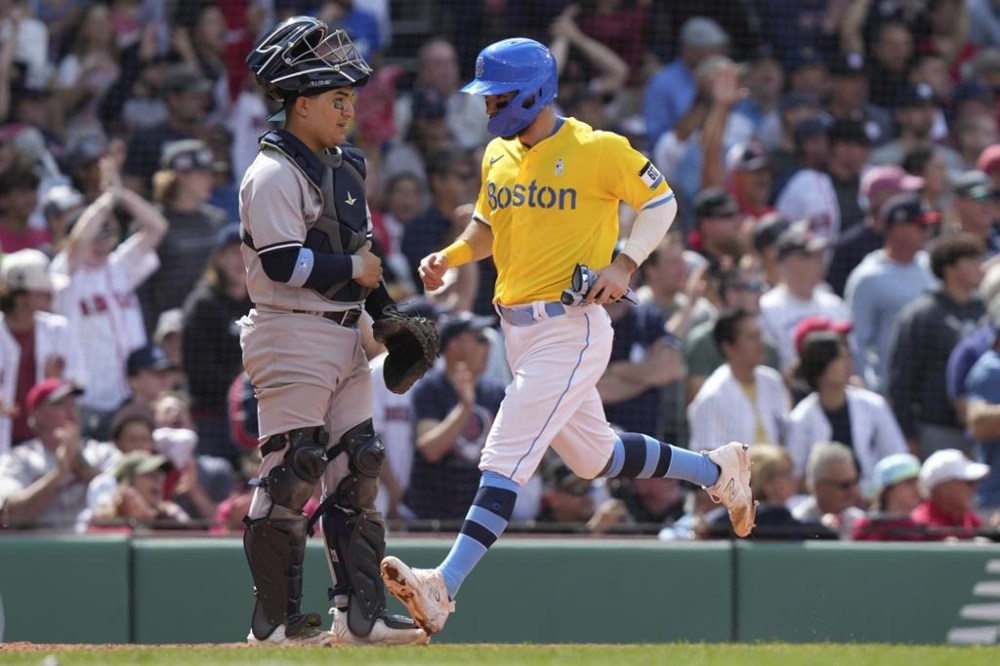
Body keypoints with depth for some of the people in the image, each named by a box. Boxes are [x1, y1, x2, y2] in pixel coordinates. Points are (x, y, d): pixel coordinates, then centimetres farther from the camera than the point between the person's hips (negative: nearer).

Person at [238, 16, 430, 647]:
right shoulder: (274, 175, -14)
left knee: (356, 471, 8)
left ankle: (361, 612, 10)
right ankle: (276, 622, -2)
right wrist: (352, 270, -14)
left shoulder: (344, 165, 15)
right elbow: (282, 262, -23)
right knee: (290, 476, -7)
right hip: (293, 339, -9)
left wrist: (386, 310, 13)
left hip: (345, 336, 9)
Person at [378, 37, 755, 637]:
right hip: (519, 331, 9)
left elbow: (660, 201, -1)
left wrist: (625, 264, -15)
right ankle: (716, 470, 42)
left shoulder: (597, 149, -11)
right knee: (594, 456, 21)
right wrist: (449, 257, 3)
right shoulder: (498, 155, 10)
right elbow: (487, 226, 23)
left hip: (571, 330, -9)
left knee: (506, 459, -17)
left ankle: (445, 587, -25)